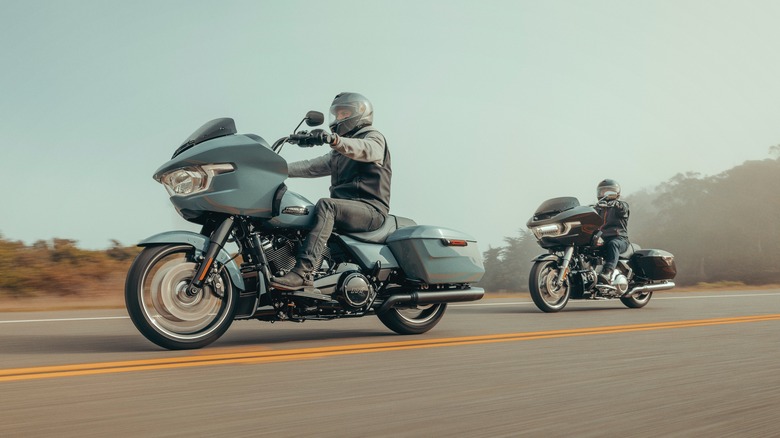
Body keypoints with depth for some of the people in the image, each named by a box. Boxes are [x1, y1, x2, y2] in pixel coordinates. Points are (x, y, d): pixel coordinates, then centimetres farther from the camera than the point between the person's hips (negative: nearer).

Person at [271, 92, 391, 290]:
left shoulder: (374, 137, 4)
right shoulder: (339, 153, 30)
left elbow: (366, 149, -21)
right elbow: (312, 166, 22)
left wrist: (334, 139, -40)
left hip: (370, 208, -8)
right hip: (345, 207, 8)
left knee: (325, 205, -34)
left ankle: (303, 271, -43)